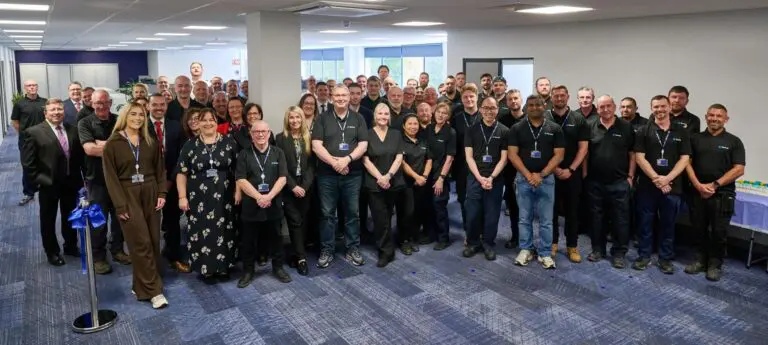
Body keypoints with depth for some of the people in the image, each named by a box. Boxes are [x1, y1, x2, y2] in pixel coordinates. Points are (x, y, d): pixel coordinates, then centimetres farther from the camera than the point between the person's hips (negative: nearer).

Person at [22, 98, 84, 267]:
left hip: (71, 182, 3)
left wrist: (81, 177, 2)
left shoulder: (73, 130, 2)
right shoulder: (34, 132, -10)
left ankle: (71, 246, 37)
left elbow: (80, 155, 7)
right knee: (48, 220, 12)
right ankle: (52, 252, 29)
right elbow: (27, 162, -10)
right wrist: (39, 180, -13)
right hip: (48, 184, -3)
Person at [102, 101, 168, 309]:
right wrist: (120, 205, -12)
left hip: (150, 195, 4)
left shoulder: (150, 143, 10)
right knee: (141, 243, -6)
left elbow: (160, 170, 11)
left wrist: (162, 194, -2)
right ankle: (153, 290, -2)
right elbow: (110, 176, -5)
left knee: (153, 241, 4)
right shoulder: (113, 144, -2)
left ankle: (142, 285, 18)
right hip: (128, 197, -4)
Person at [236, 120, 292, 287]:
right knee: (248, 240, 8)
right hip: (251, 205, 0)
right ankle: (248, 271, 22)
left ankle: (278, 267, 27)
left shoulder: (278, 153, 3)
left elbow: (282, 178, -4)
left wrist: (269, 196, -17)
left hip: (273, 205, 1)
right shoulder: (244, 154, 1)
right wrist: (258, 197, -18)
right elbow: (240, 180, -7)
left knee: (276, 237, 12)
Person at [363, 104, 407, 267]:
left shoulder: (396, 134, 9)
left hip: (395, 182, 2)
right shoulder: (367, 135, 1)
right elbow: (366, 160, -4)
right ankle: (386, 251, 8)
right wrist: (379, 177, -14)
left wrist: (388, 176, -13)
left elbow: (399, 157, 1)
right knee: (381, 219, 0)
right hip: (374, 184, -1)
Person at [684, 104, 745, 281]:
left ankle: (715, 264, 17)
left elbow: (739, 169, -5)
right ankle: (701, 260, 24)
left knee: (719, 232, 3)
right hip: (698, 192, 2)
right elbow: (687, 163, 3)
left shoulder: (734, 141, 2)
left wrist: (715, 185, -12)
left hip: (723, 195, -2)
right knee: (700, 230, 10)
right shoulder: (696, 139, 8)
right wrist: (698, 185, -10)